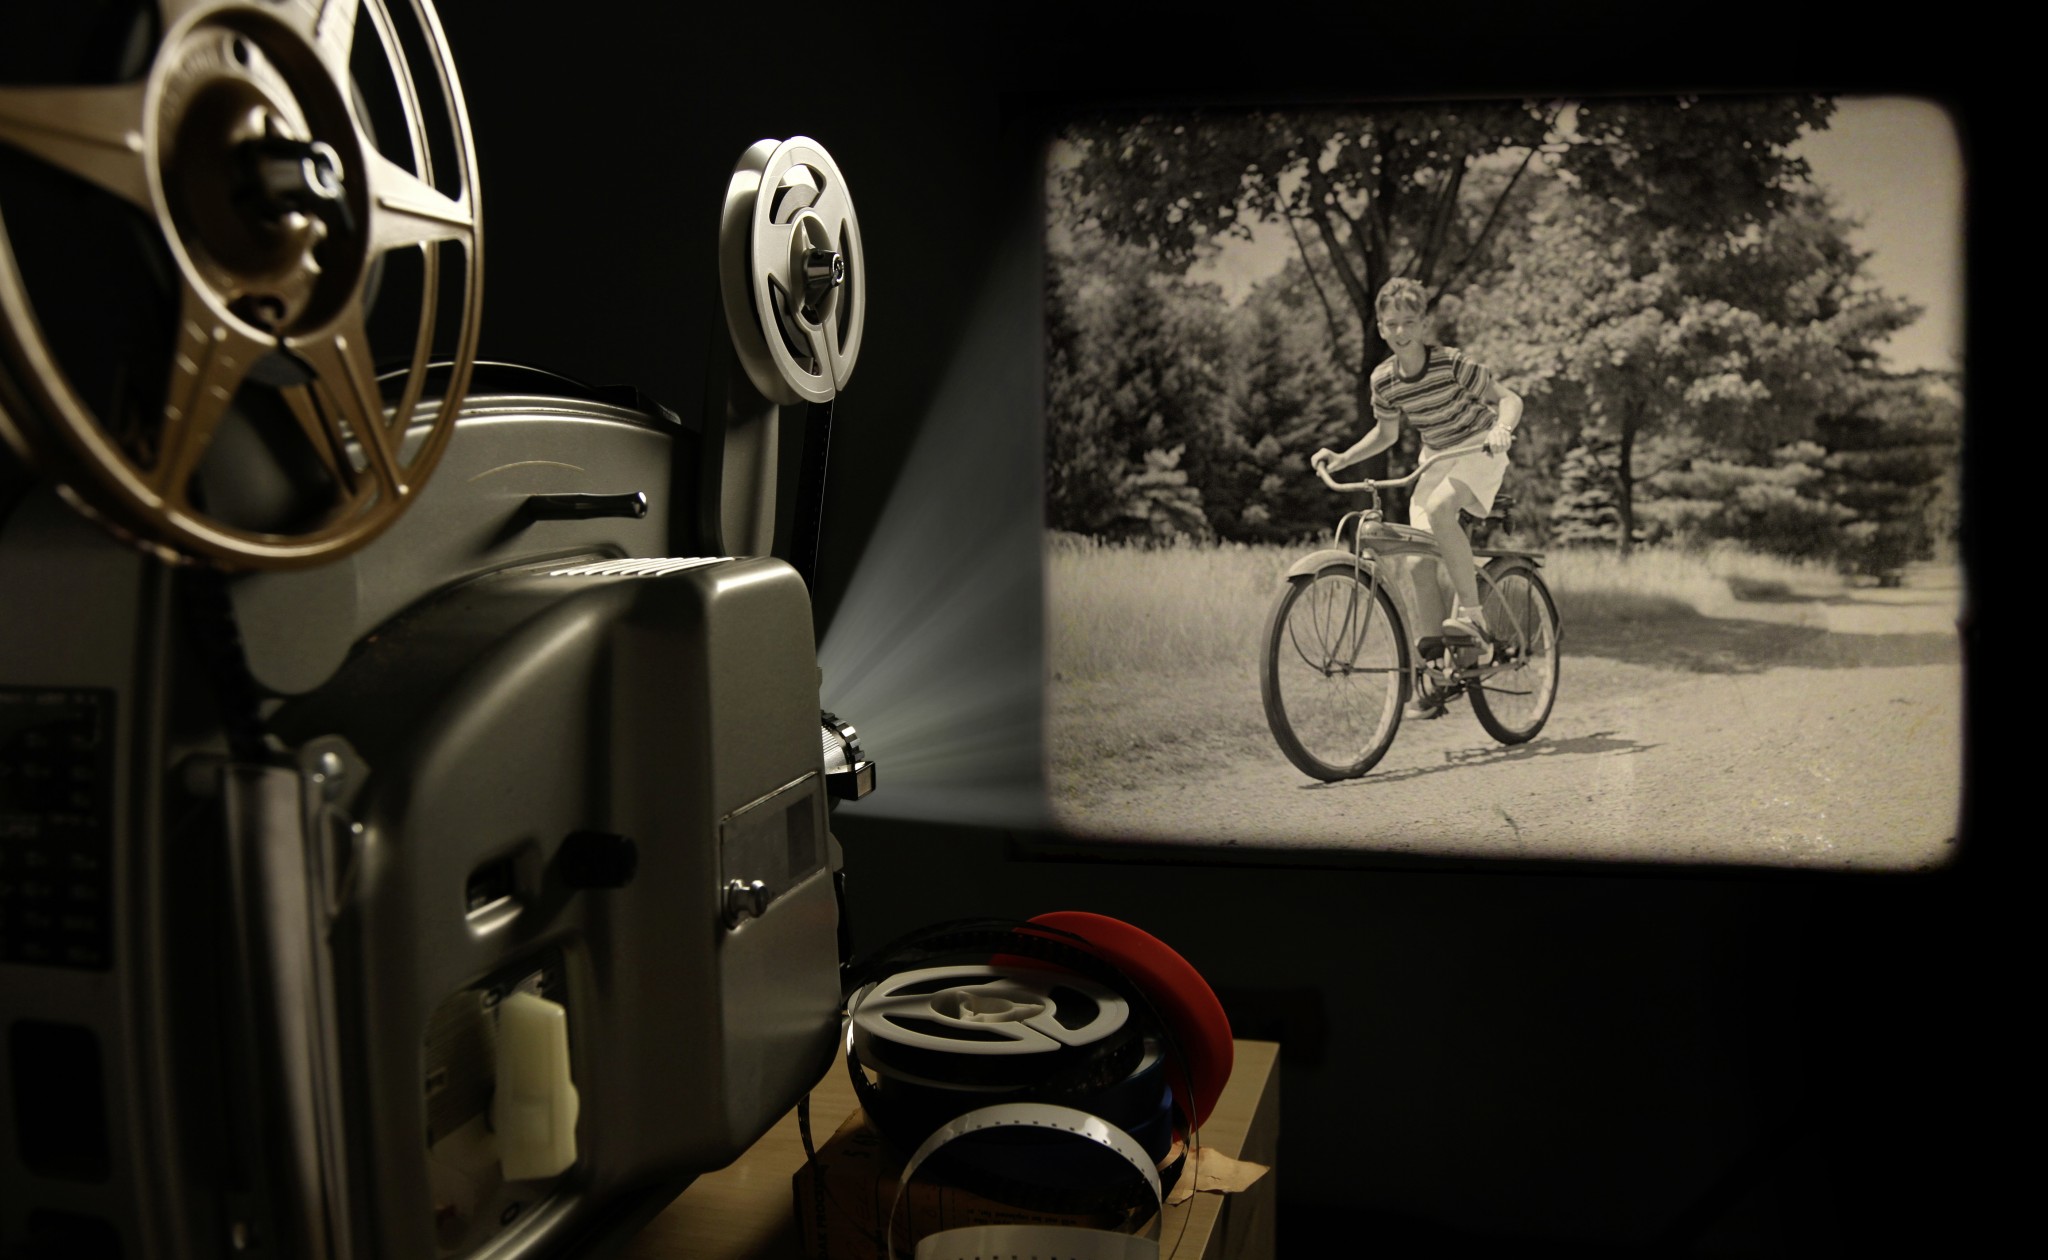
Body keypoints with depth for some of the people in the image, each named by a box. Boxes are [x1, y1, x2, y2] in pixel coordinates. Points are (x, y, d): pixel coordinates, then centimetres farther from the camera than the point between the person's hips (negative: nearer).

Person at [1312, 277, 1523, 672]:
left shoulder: (1451, 363, -23)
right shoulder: (1383, 379, -9)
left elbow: (1508, 398, -17)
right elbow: (1386, 434, 7)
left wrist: (1501, 427, -39)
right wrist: (1342, 458, -5)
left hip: (1478, 447, -5)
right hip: (1435, 456, 5)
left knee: (1438, 508, -34)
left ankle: (1471, 615, -26)